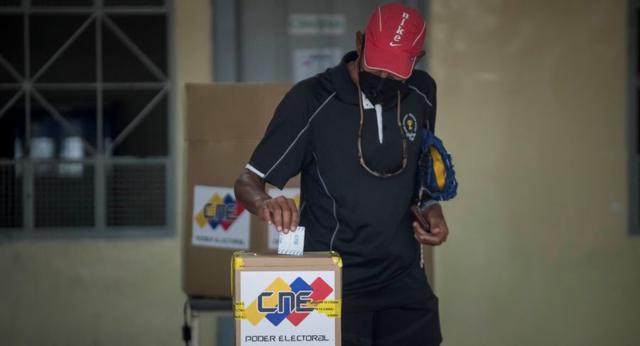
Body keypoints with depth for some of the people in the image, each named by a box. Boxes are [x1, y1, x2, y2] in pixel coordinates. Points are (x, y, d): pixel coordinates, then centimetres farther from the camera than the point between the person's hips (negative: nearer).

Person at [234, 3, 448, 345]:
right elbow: (247, 181, -10)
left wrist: (431, 210, 1)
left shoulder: (421, 94, 3)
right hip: (334, 281, -4)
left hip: (404, 278, 5)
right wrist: (265, 203, -32)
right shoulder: (311, 100, -12)